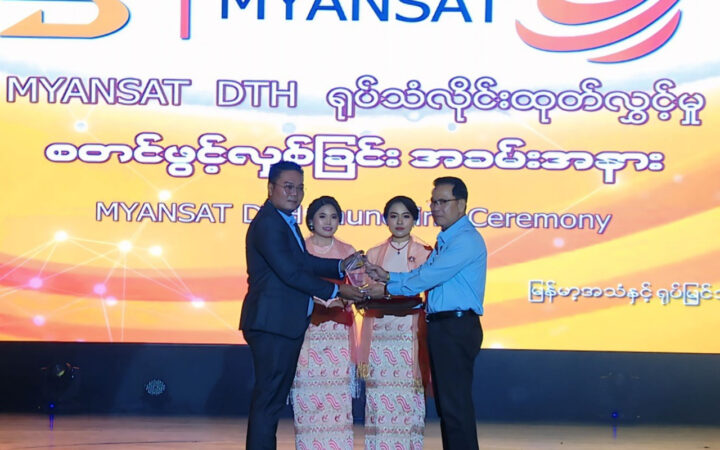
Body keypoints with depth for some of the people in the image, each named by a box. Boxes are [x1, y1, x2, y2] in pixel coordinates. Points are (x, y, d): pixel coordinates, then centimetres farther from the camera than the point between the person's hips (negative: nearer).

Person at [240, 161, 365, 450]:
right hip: (272, 323, -10)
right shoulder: (268, 223, -16)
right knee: (269, 399, -5)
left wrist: (341, 266, 3)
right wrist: (336, 291, -15)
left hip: (285, 324, 10)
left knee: (273, 397, 15)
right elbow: (290, 272, -20)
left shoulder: (285, 221, 17)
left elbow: (303, 262, 16)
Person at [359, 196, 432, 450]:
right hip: (380, 336, 2)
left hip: (411, 336, -2)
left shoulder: (425, 254, 6)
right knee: (379, 404, -2)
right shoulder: (374, 255, 13)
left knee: (409, 403, -4)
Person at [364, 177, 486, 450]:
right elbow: (423, 274, 17)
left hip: (457, 326, -10)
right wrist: (387, 276, 3)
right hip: (440, 326, 10)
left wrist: (388, 290, -8)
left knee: (455, 402, -8)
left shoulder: (466, 240, -13)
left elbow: (428, 276, -17)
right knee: (445, 400, 13)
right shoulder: (445, 240, 20)